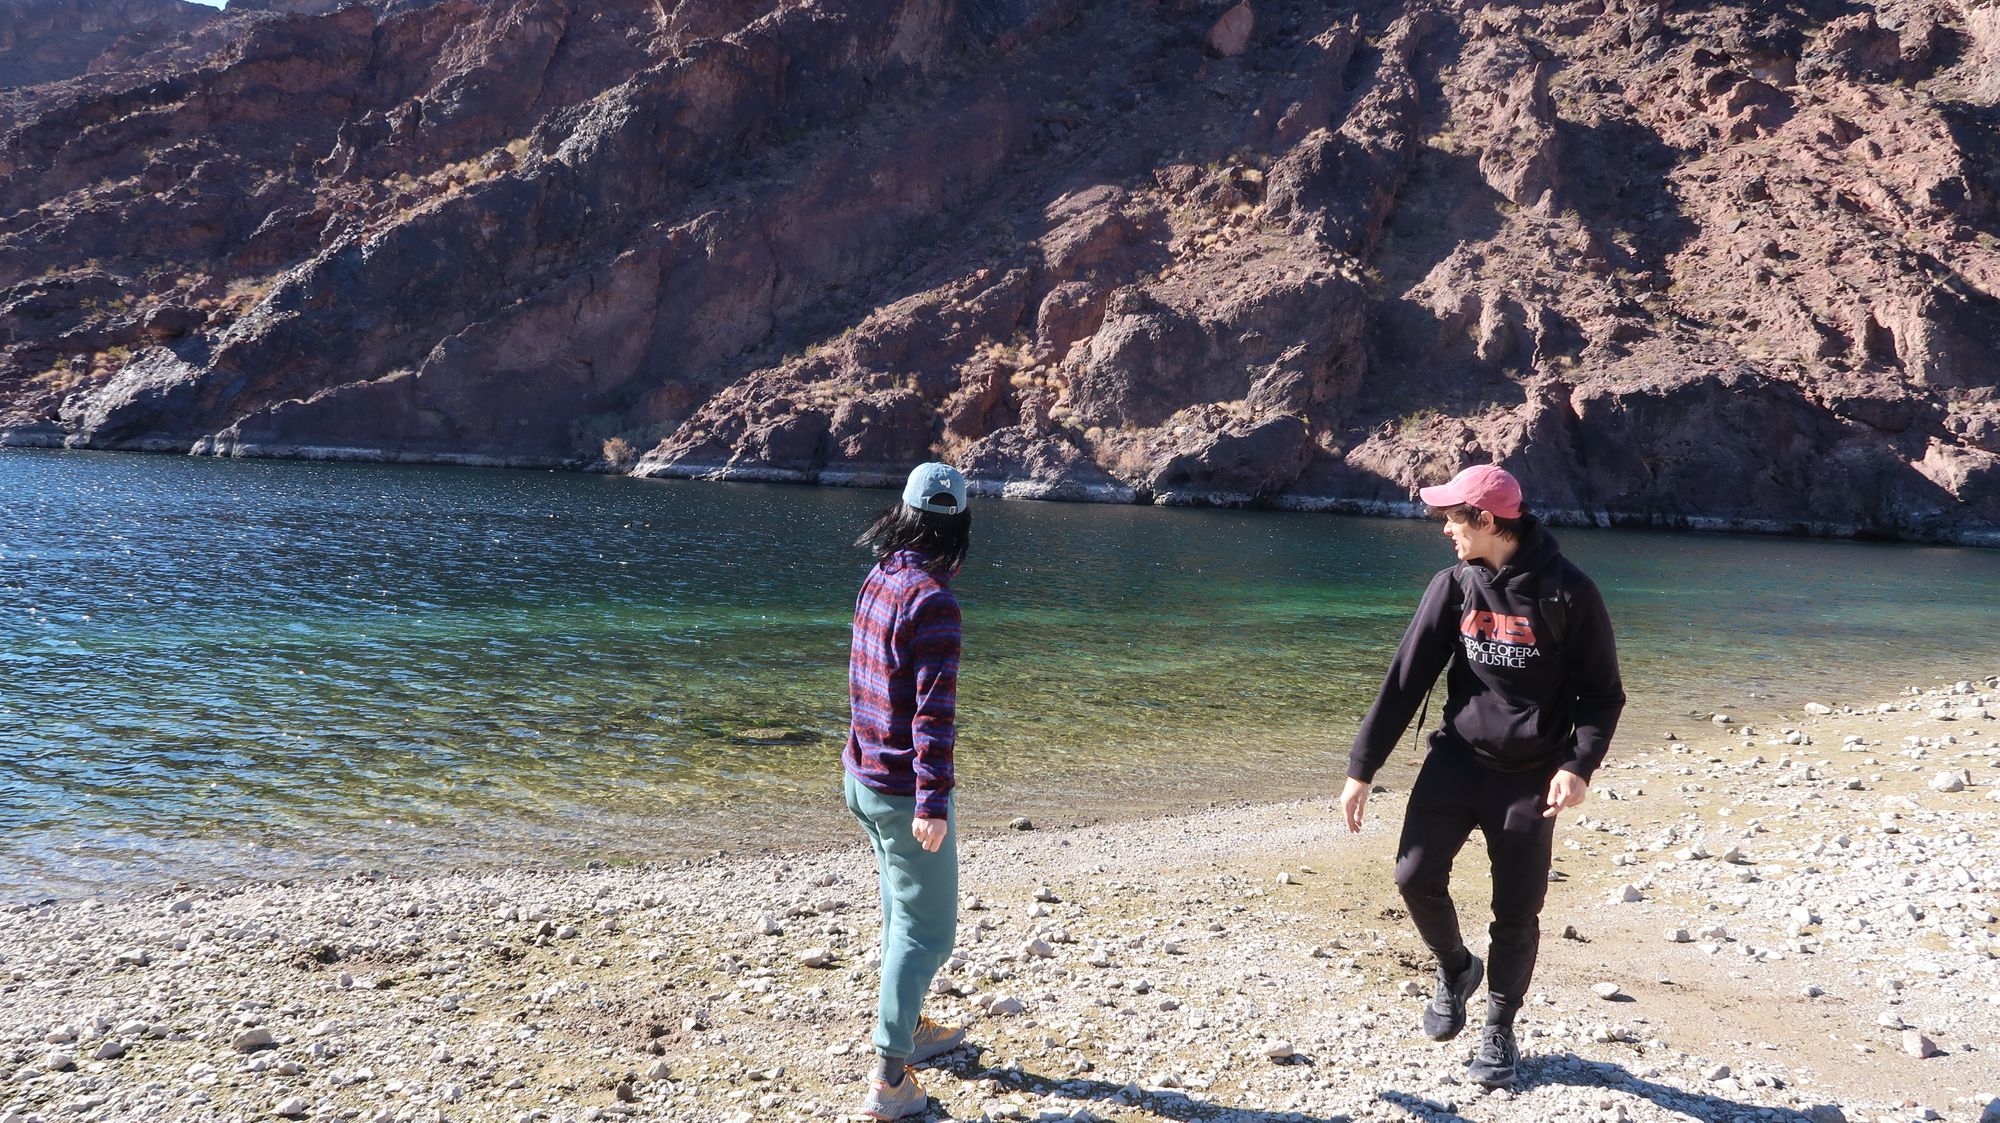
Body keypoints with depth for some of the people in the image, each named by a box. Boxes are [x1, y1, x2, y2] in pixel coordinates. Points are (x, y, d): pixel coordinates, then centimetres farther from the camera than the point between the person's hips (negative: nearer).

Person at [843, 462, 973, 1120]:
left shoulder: (876, 582, 4)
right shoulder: (932, 599, -21)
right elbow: (935, 708, -25)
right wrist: (932, 800, -26)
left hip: (863, 777, 8)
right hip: (906, 792, -8)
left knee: (903, 912, 23)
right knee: (927, 930, 1)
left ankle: (907, 1028, 37)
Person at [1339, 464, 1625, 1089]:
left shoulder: (1567, 592, -10)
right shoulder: (1454, 586, -1)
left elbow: (1603, 692, -4)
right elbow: (1404, 681, 0)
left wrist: (1579, 765, -20)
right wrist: (1362, 768, -1)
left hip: (1528, 776, -2)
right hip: (1456, 758, 2)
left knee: (1517, 914, 3)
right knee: (1415, 875, -10)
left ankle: (1499, 1031, 26)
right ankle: (1454, 969, 21)